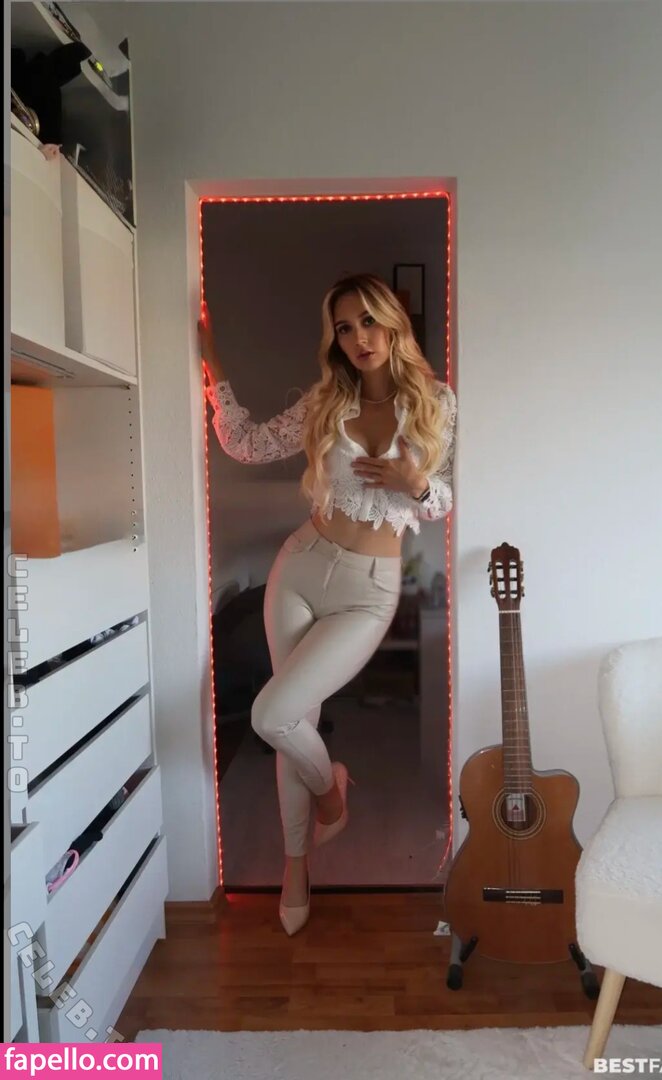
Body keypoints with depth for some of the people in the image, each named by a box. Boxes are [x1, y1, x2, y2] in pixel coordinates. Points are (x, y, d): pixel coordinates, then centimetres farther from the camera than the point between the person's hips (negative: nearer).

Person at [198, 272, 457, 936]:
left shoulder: (435, 403, -1)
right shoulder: (324, 402, 3)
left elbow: (448, 500, 4)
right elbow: (248, 446, 5)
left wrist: (416, 483, -17)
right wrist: (214, 369, 0)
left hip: (368, 590, -3)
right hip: (300, 568, 3)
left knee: (272, 716, -13)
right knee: (297, 718, 10)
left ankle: (329, 784, 23)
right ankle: (295, 861, 32)